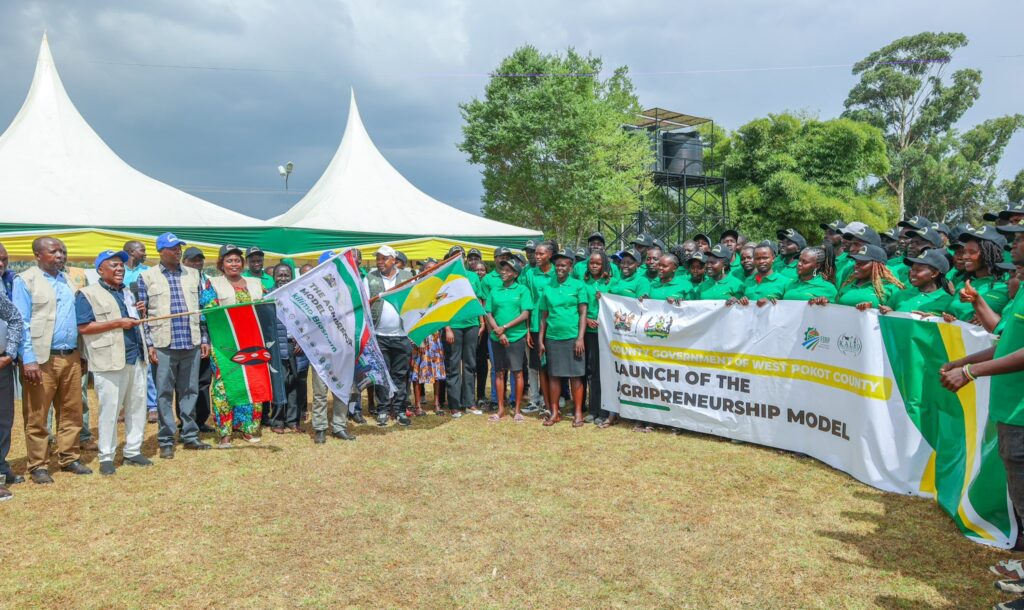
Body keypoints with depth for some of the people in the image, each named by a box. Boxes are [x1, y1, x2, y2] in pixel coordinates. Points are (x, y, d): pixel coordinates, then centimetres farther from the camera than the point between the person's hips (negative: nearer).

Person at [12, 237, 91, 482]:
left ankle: (69, 458, 21)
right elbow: (21, 323, -8)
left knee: (72, 413, 10)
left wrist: (80, 354, 13)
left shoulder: (68, 280, 15)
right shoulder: (25, 280, -3)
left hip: (71, 357, 6)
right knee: (37, 417, 3)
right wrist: (28, 359, -15)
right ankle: (38, 466, 13)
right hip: (42, 359, -5)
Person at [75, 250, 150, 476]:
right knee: (110, 409, -2)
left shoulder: (127, 292, 19)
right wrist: (117, 323, -17)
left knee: (137, 406, 9)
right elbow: (83, 327, -13)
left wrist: (138, 314, 7)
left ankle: (133, 451, 19)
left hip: (136, 358, 7)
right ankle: (106, 457, 9)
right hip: (110, 361, -7)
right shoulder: (88, 294, -4)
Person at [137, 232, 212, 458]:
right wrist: (148, 344, -5)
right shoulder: (147, 277, 4)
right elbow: (142, 313, 1)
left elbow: (202, 308, 13)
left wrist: (205, 339, 8)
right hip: (163, 344, -3)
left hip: (192, 343, 3)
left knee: (190, 391, 8)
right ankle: (166, 441, 10)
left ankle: (190, 435, 18)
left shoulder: (193, 274, 12)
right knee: (165, 393, 2)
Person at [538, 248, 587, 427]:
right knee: (553, 375, 6)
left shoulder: (578, 286, 1)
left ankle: (578, 413, 9)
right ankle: (554, 412, 16)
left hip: (572, 337, -3)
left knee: (575, 376, 1)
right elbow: (544, 316, 12)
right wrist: (541, 340, 8)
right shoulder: (547, 288, 10)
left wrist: (580, 338, -10)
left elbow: (583, 313, -2)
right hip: (552, 338, 3)